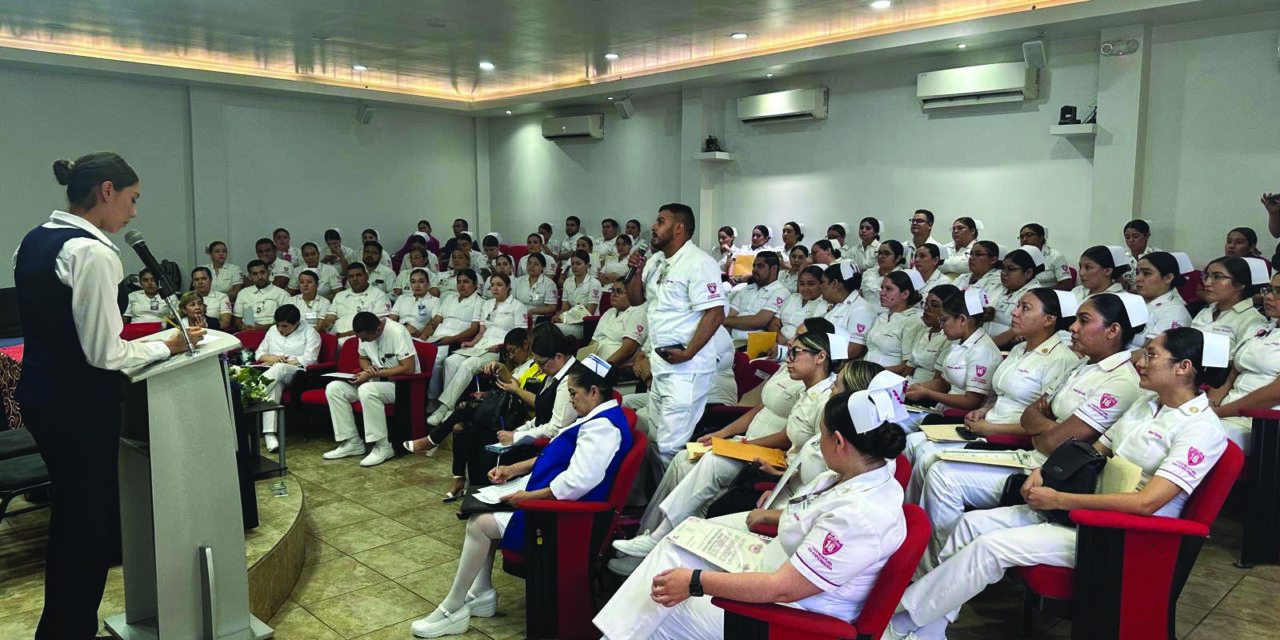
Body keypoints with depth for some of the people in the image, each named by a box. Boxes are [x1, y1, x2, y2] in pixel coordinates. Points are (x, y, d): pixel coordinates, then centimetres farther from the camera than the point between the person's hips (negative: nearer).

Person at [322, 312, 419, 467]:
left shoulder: (397, 332, -21)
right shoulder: (364, 334, 3)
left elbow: (409, 368, -25)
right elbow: (363, 359, 21)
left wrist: (375, 374, -24)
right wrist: (368, 368, -4)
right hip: (376, 380, 8)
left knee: (367, 390, -36)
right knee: (333, 388, -8)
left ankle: (383, 447, -25)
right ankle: (352, 443, -5)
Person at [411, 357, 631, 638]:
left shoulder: (603, 427, -22)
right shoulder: (599, 418, 12)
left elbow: (577, 482, -30)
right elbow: (558, 456, 19)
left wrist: (529, 497, -19)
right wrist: (514, 469, 10)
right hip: (556, 500, 11)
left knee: (479, 524, -13)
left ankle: (452, 610, 1)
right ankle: (481, 593, 15)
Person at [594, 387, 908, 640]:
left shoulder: (861, 516, -33)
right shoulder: (863, 472, -5)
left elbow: (782, 588, -32)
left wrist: (696, 582, -28)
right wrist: (770, 516, 7)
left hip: (789, 611, -9)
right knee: (674, 548, 6)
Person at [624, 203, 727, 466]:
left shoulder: (698, 263, -13)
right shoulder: (655, 261, 15)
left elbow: (715, 314, -19)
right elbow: (635, 299, 22)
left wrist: (687, 354, -22)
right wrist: (638, 270, 5)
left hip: (686, 366, -9)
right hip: (660, 362, 10)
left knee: (672, 446, -11)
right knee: (657, 439, 16)